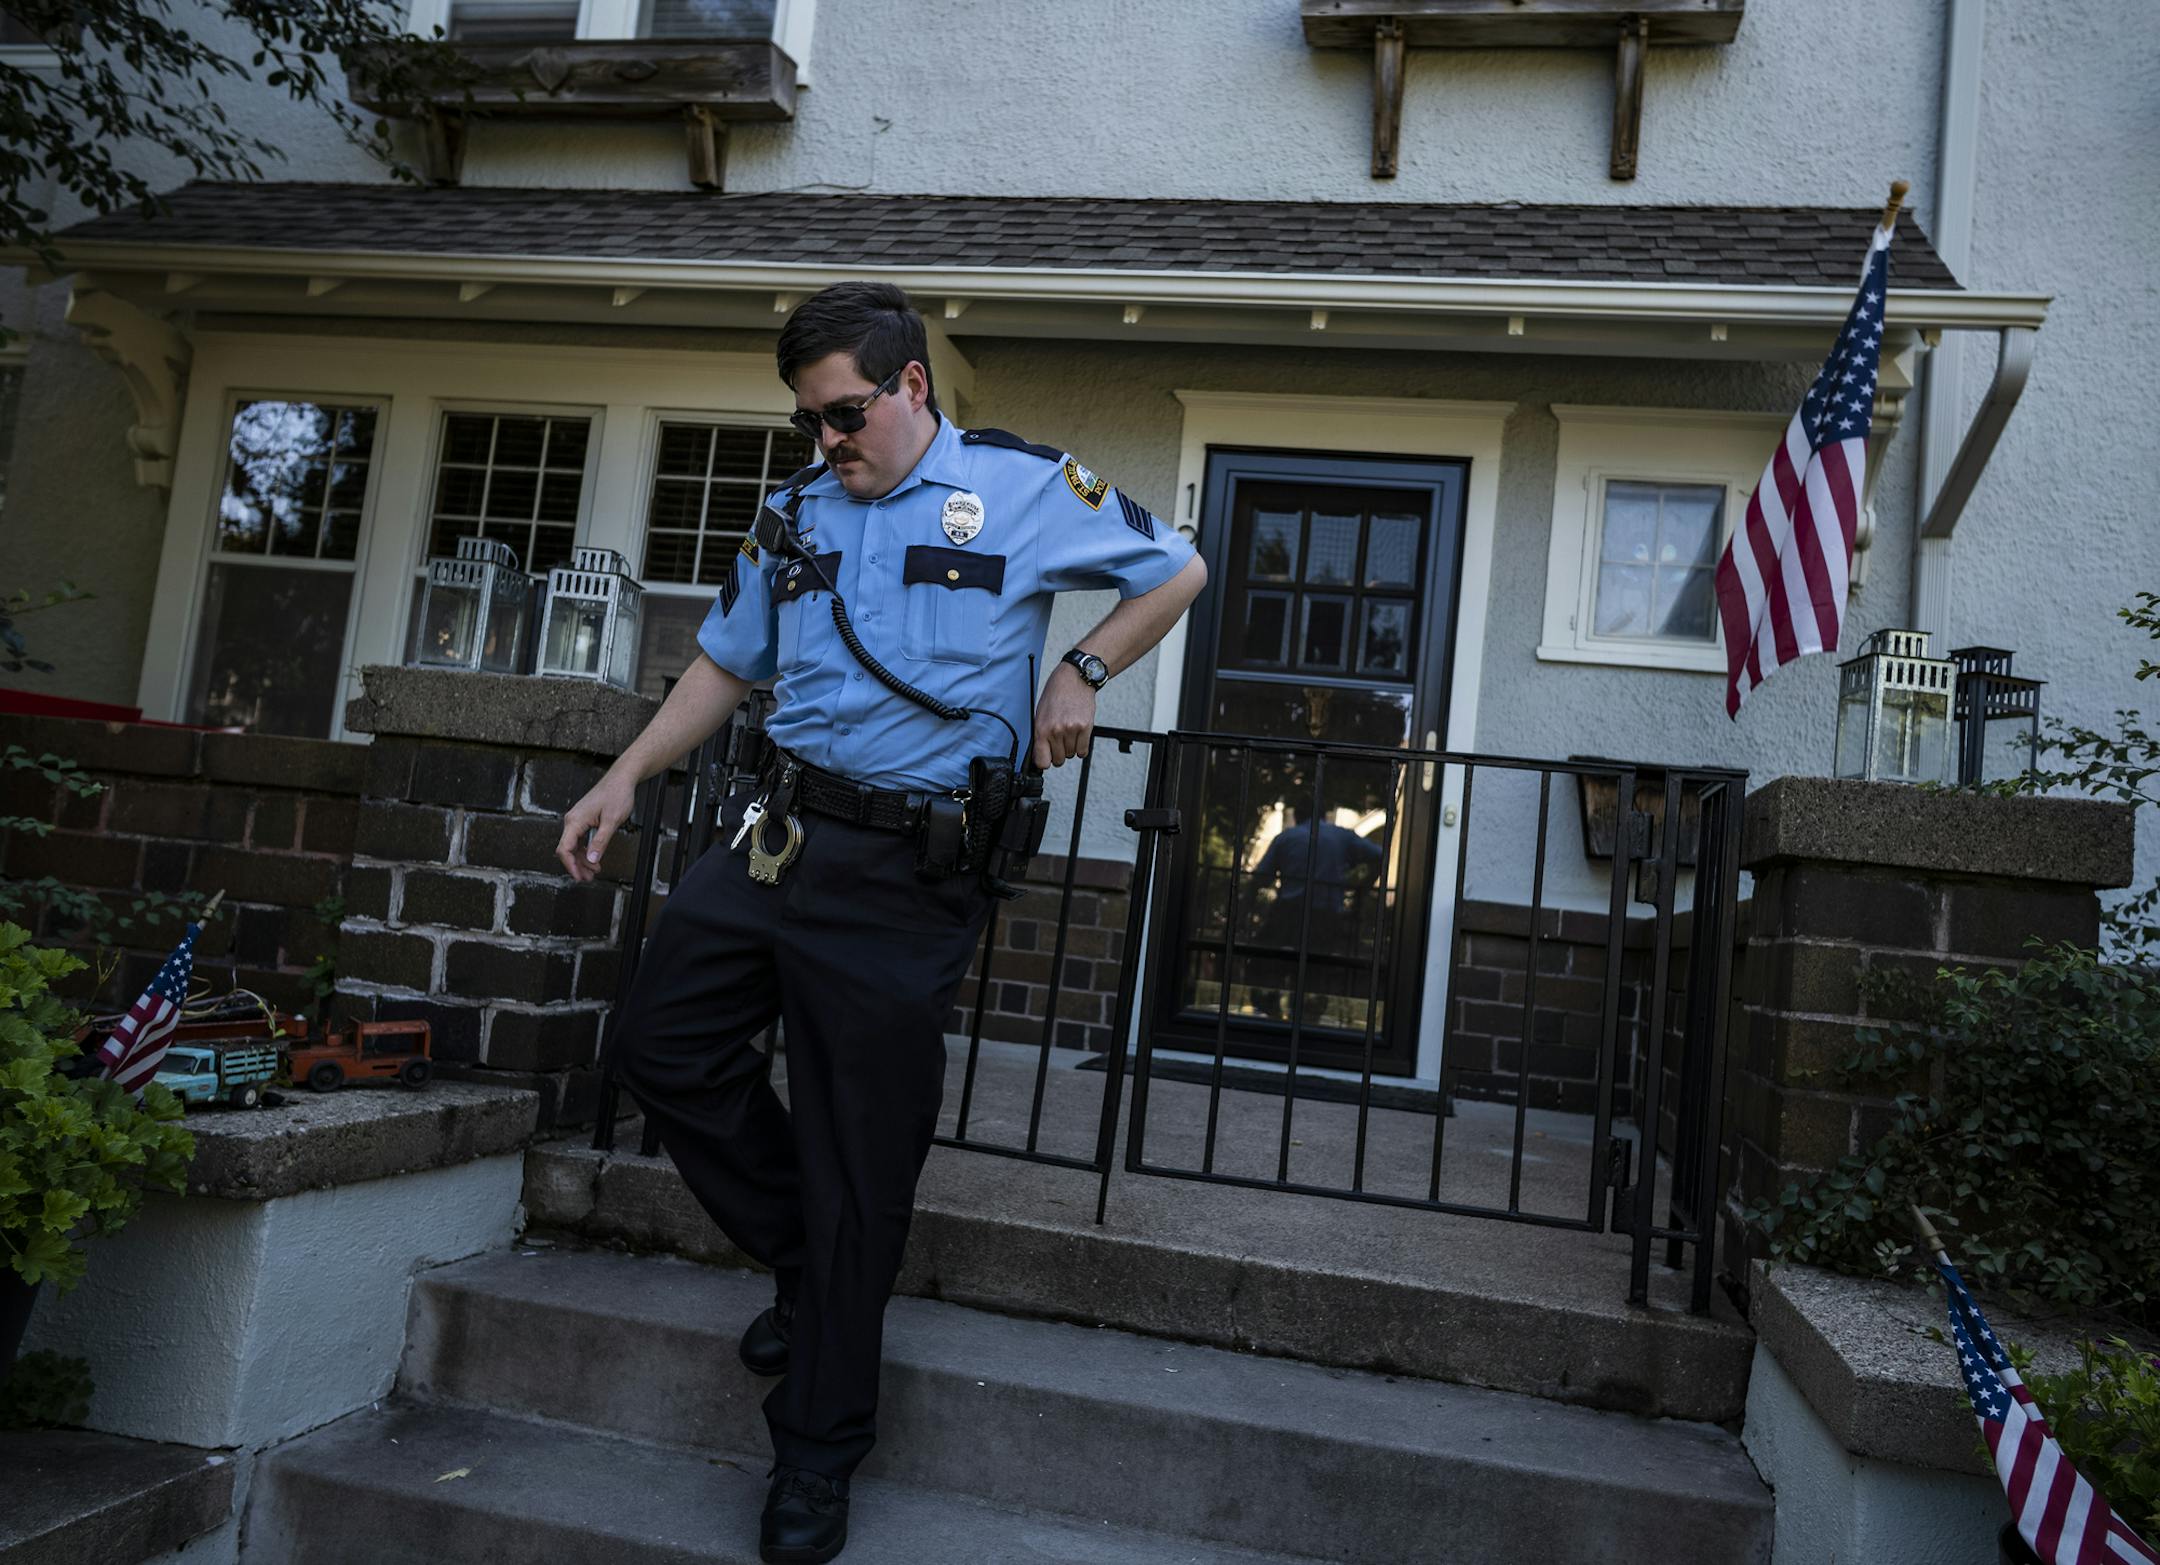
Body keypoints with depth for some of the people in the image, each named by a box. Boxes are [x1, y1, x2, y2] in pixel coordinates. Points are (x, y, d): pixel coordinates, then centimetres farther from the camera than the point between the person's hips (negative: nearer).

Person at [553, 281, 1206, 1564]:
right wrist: (629, 778, 10)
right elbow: (728, 664, 19)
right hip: (781, 832, 6)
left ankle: (820, 1456, 19)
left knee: (858, 1168, 0)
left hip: (910, 874, -6)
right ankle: (804, 1259, 28)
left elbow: (1177, 571, 10)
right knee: (661, 1046, 4)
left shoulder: (1028, 488, -1)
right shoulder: (797, 512, 13)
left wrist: (1081, 672, -3)